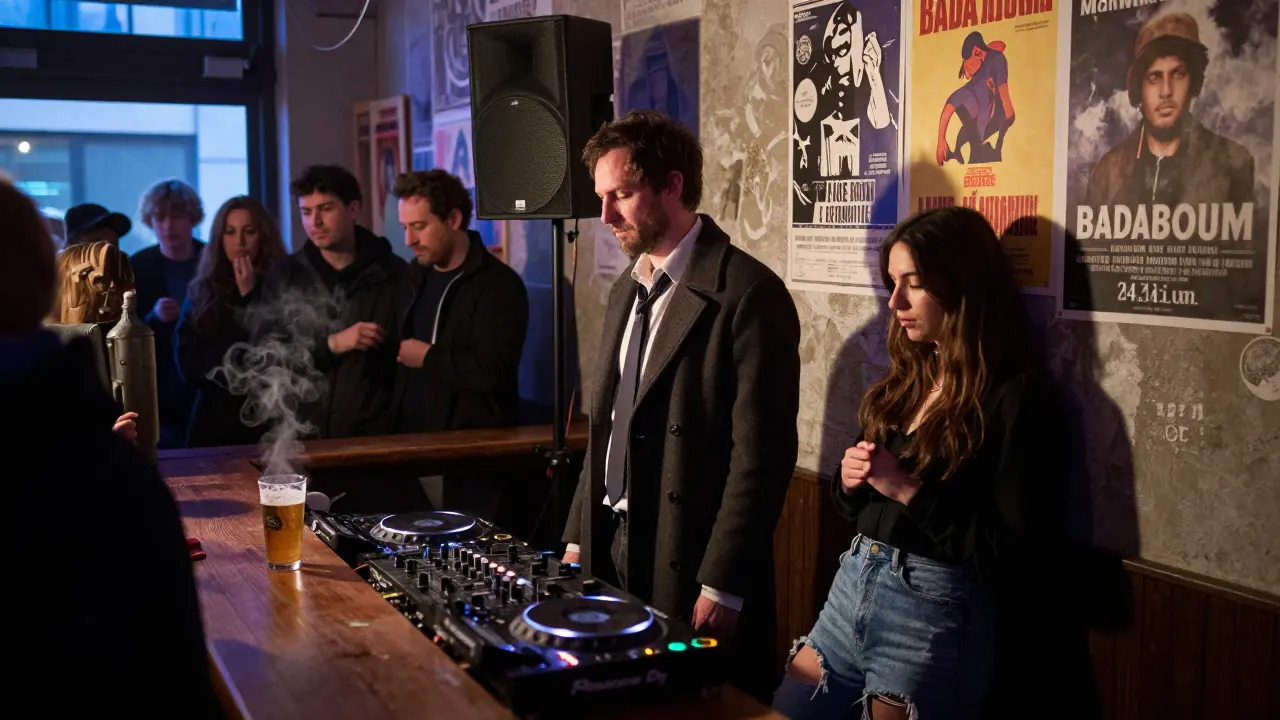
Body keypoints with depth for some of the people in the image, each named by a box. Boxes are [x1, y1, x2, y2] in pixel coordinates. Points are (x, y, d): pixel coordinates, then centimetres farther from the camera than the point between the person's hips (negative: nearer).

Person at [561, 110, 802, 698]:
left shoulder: (747, 293, -14)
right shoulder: (627, 290, 12)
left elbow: (760, 455, -17)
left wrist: (722, 586, -17)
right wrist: (578, 537, 13)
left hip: (690, 568, -7)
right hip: (611, 552, 7)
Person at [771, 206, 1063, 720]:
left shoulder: (1016, 397, -13)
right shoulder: (909, 377, 10)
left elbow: (1011, 552, -17)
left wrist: (911, 490, -21)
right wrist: (850, 479, -5)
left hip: (932, 612, -7)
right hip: (852, 583, 7)